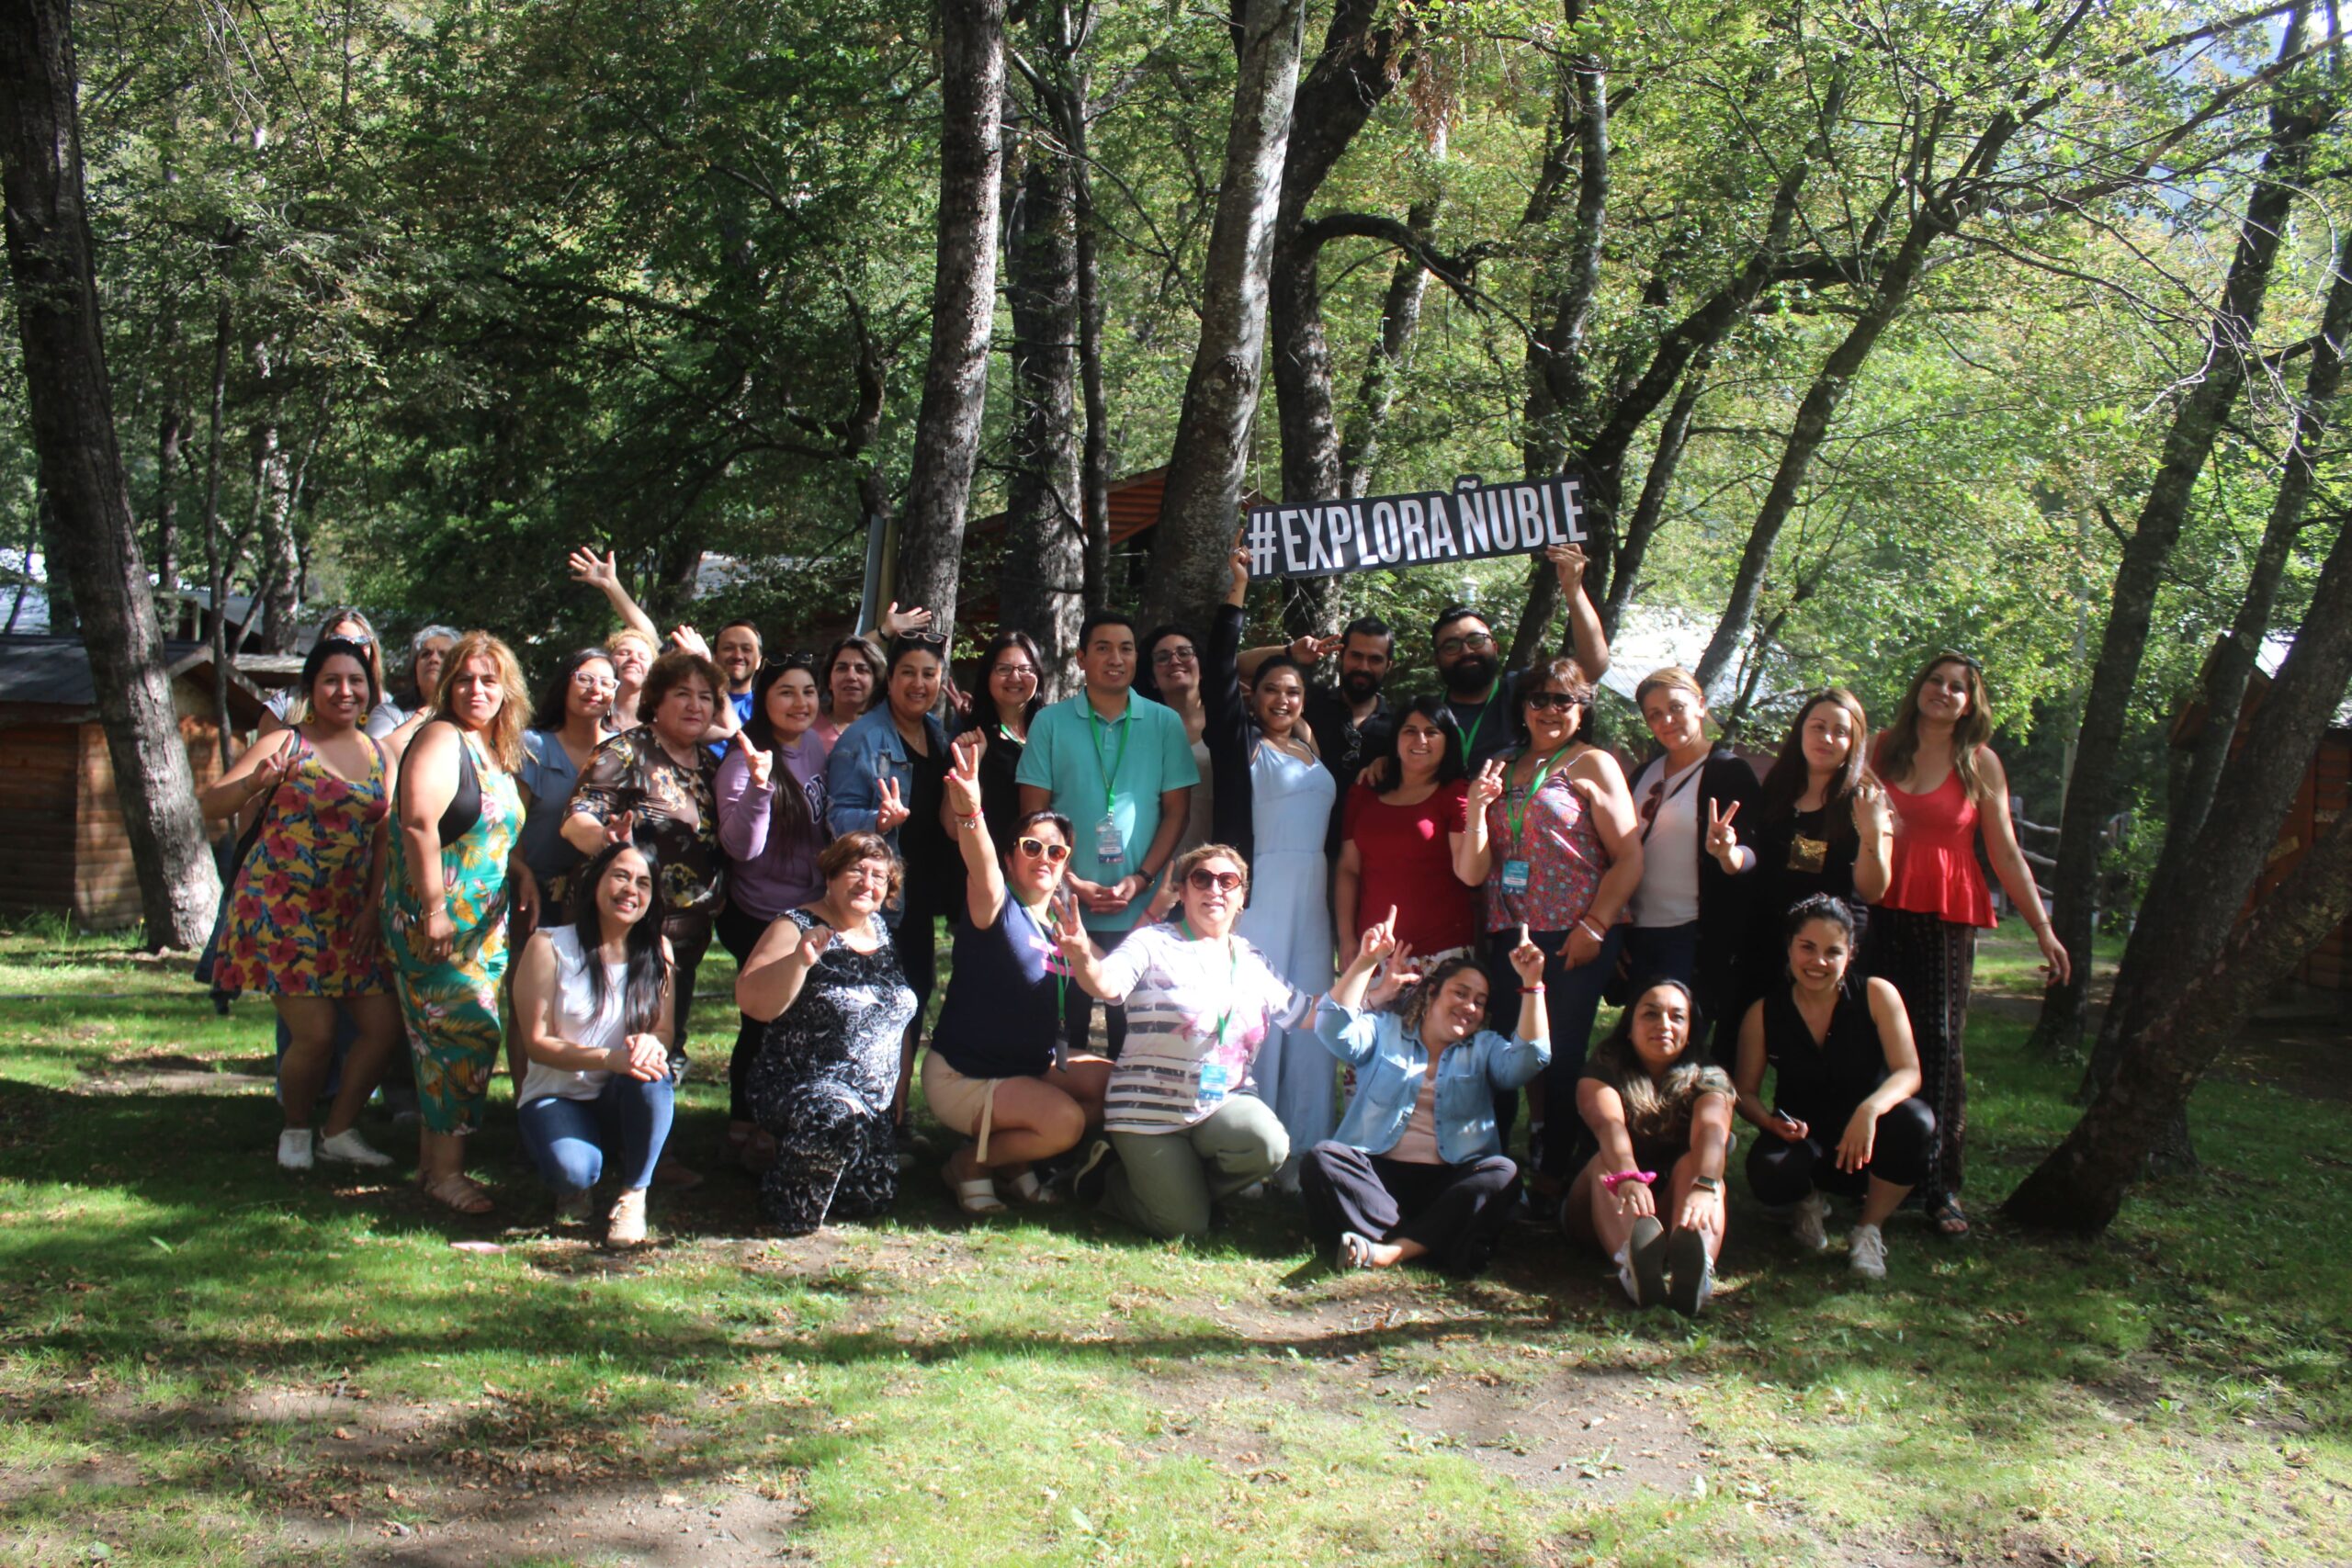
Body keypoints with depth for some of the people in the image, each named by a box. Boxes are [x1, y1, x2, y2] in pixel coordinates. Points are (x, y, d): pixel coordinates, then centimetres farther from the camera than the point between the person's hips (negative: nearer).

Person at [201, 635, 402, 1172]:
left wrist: (374, 905, -3)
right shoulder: (285, 745, -3)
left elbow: (385, 836, 7)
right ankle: (295, 1130, 17)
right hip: (281, 909, -5)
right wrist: (254, 784, -28)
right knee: (315, 1035, -10)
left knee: (384, 1025, -3)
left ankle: (340, 1131, 16)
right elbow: (208, 804, -8)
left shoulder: (381, 756, 10)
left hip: (349, 915, 5)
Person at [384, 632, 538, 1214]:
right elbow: (419, 825, -22)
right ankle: (445, 1170, -3)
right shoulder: (441, 739, -12)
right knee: (462, 1034, -10)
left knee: (445, 1041, 11)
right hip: (437, 921, -8)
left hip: (485, 922, 8)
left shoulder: (498, 751, 15)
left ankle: (433, 1159, 18)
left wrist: (523, 874, 8)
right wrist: (434, 910, -25)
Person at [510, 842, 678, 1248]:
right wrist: (609, 1059, -28)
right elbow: (536, 1043, -11)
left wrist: (650, 1044, -27)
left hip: (624, 1102, 3)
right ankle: (578, 1186, 6)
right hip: (557, 1095, -2)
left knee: (649, 1071, -34)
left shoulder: (657, 951, 2)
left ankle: (633, 1192, -13)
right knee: (571, 1169, -35)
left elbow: (664, 1032, 0)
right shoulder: (548, 946, -8)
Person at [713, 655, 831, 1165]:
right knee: (762, 1021, 4)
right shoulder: (745, 760, -20)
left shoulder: (816, 746, -1)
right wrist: (758, 785, -42)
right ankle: (743, 1126, 22)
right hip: (759, 917, -6)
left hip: (811, 908, 6)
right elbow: (741, 848, -29)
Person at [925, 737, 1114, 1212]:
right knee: (1064, 1119, -26)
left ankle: (1015, 1160, 12)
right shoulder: (998, 908, -15)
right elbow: (983, 872, -38)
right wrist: (970, 815, -58)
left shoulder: (1061, 922, 8)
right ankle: (969, 1164, 0)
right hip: (961, 1077, -8)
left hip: (1033, 1066, 8)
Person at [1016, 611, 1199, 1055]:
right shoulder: (1050, 723, 3)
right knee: (1065, 1026, 6)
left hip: (1141, 912, 0)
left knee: (1132, 1032, 5)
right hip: (1064, 909, 0)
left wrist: (1140, 880, -8)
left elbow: (1176, 811, 3)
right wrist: (1072, 883, -8)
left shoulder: (1165, 724, 4)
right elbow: (1033, 812, 2)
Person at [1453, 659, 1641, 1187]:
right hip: (1508, 936, 4)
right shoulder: (1501, 770, 16)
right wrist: (1477, 805, -2)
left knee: (1560, 1059, 0)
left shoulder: (1591, 765, 4)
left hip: (1573, 940, -4)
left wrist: (1594, 927, -12)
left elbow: (1629, 858, -3)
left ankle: (1553, 1172, 10)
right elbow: (1472, 871, 12)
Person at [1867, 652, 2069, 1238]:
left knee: (1940, 1042, -5)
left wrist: (2043, 928, 5)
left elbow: (2006, 853, 7)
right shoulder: (1882, 749, 9)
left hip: (1948, 915, -1)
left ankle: (1941, 1185, -1)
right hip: (1882, 909, 1)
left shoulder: (1980, 764, 7)